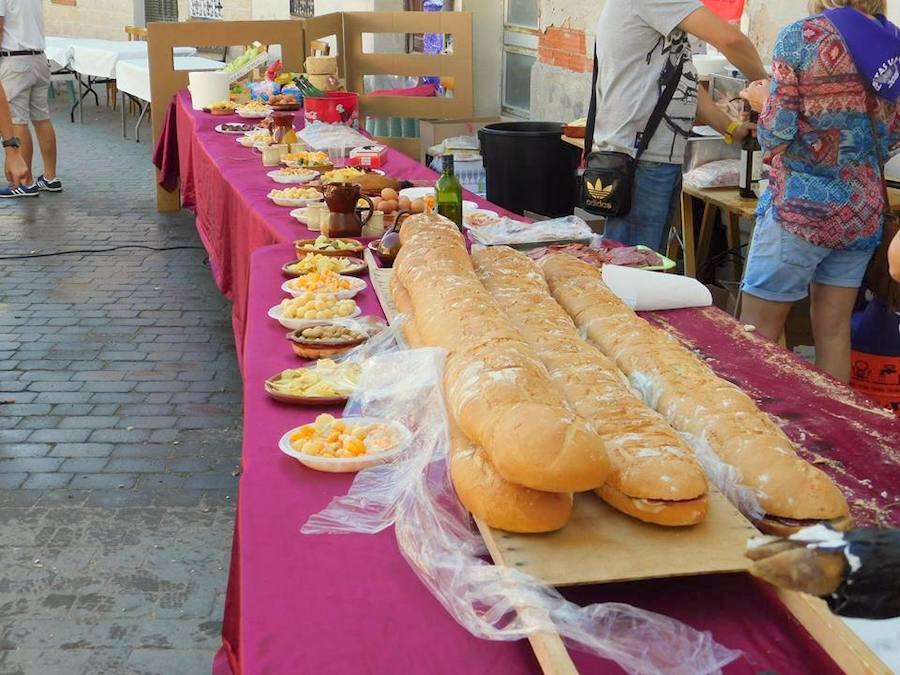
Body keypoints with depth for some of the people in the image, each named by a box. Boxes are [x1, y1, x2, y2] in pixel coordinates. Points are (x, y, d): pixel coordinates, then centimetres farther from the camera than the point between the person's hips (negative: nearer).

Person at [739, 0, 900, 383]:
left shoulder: (803, 36, -11)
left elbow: (775, 135, -11)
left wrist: (764, 100, 8)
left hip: (801, 205, -6)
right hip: (864, 207, 6)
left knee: (755, 335, 3)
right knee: (834, 332, 12)